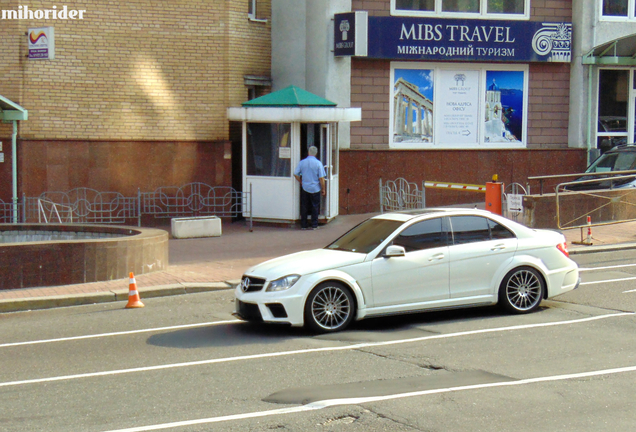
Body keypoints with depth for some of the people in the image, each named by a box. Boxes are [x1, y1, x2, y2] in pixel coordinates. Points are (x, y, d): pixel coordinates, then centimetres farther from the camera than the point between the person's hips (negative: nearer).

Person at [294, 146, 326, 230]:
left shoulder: (302, 162, -2)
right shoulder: (318, 163, -9)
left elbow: (296, 174, 0)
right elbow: (321, 178, -10)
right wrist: (323, 189, 0)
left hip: (305, 188, 2)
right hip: (315, 188, -2)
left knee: (304, 207, 9)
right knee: (315, 207, 7)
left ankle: (303, 225, 13)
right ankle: (314, 225, 8)